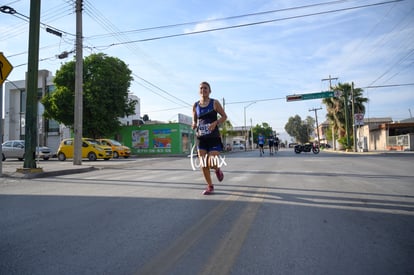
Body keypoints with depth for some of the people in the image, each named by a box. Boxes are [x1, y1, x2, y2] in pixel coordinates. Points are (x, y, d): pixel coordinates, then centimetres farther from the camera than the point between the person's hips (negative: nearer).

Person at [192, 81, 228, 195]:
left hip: (214, 138, -3)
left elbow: (224, 116, 1)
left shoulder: (215, 103, -2)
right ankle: (210, 186, 20)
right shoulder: (195, 106, 7)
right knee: (203, 165, 1)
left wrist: (215, 123, -17)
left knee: (212, 164, -13)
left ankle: (217, 169, 25)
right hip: (201, 138, 3)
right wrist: (194, 124, -6)